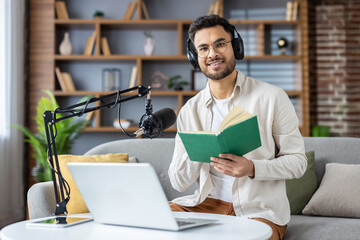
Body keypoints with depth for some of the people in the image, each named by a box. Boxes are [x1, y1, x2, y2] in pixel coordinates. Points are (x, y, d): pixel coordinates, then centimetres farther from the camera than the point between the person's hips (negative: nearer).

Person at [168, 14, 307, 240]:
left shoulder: (272, 97, -2)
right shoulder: (189, 111, 7)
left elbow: (298, 161, -2)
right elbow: (179, 183, 5)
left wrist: (252, 168, -19)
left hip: (260, 210, -3)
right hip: (208, 203, 3)